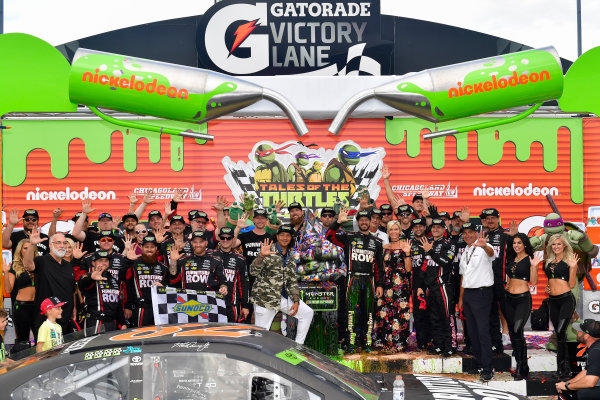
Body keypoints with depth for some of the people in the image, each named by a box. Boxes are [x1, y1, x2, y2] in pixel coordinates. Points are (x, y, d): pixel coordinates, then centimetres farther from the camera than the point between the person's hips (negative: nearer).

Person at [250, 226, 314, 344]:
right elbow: (253, 272, -19)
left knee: (308, 312, 6)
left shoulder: (291, 258, 12)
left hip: (284, 298, 7)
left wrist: (296, 301, 3)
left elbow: (293, 281, 15)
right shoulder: (269, 251, -7)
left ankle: (298, 345, 13)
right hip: (265, 298, -6)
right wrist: (261, 255, -36)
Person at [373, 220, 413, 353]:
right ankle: (386, 343, 9)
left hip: (401, 285, -4)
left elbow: (408, 269, -7)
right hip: (387, 284, 4)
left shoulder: (404, 246, -1)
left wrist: (407, 253, -16)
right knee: (385, 312, 0)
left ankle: (398, 344, 2)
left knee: (399, 312, -6)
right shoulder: (385, 247, 14)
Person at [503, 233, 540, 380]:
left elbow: (533, 282, -11)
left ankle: (522, 369, -10)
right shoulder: (511, 259, 13)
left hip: (523, 299, -7)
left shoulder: (529, 260, -5)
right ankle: (519, 364, 19)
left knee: (517, 331, -16)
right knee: (512, 331, 8)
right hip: (508, 298, 7)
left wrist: (534, 266, -22)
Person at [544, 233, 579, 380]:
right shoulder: (548, 262, 14)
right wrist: (547, 287, 8)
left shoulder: (569, 260, -2)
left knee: (560, 331, -17)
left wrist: (572, 267, -16)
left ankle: (562, 367, -12)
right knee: (559, 333, 8)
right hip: (552, 300, 6)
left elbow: (572, 284, -6)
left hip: (566, 299, -6)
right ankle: (565, 367, 15)